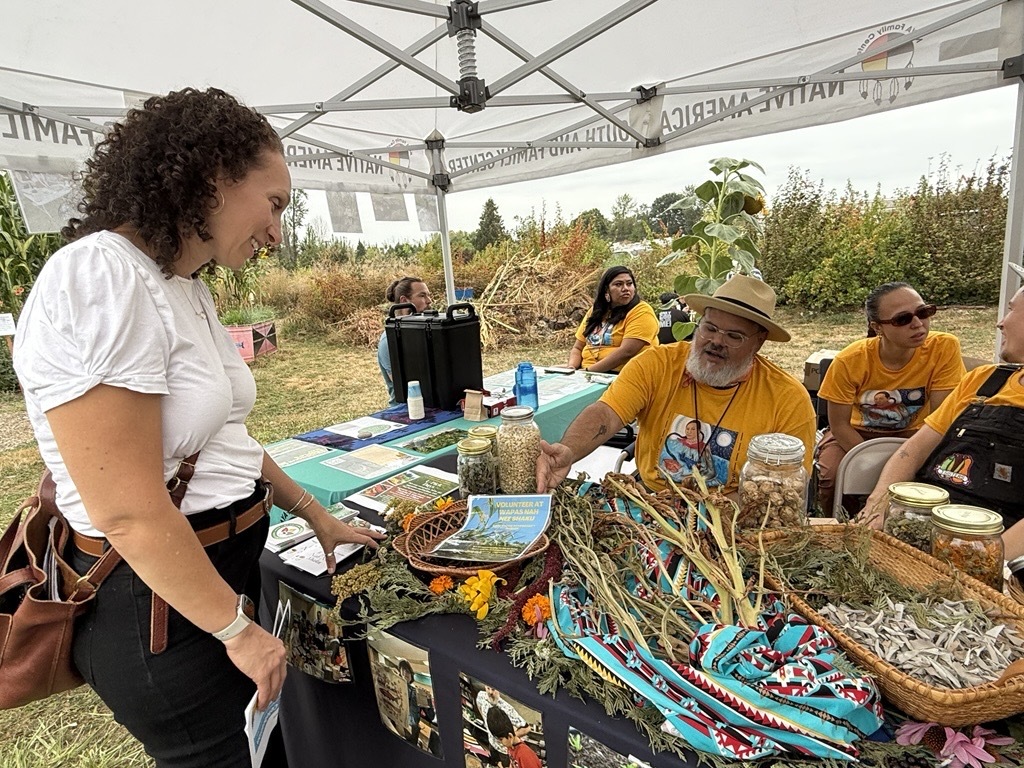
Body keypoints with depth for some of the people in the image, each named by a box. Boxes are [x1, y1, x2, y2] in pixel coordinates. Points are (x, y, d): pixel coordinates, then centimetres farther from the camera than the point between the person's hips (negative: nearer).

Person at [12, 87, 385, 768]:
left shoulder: (187, 288, 5)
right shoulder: (100, 280, -23)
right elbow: (130, 512, -25)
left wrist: (317, 516, 13)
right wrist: (238, 628, -14)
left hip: (223, 561, 8)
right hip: (157, 602, -8)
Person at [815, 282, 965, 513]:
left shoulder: (945, 348, -20)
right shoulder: (849, 361, -23)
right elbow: (840, 425, -14)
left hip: (911, 434, 1)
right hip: (856, 433, -1)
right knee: (832, 476, -27)